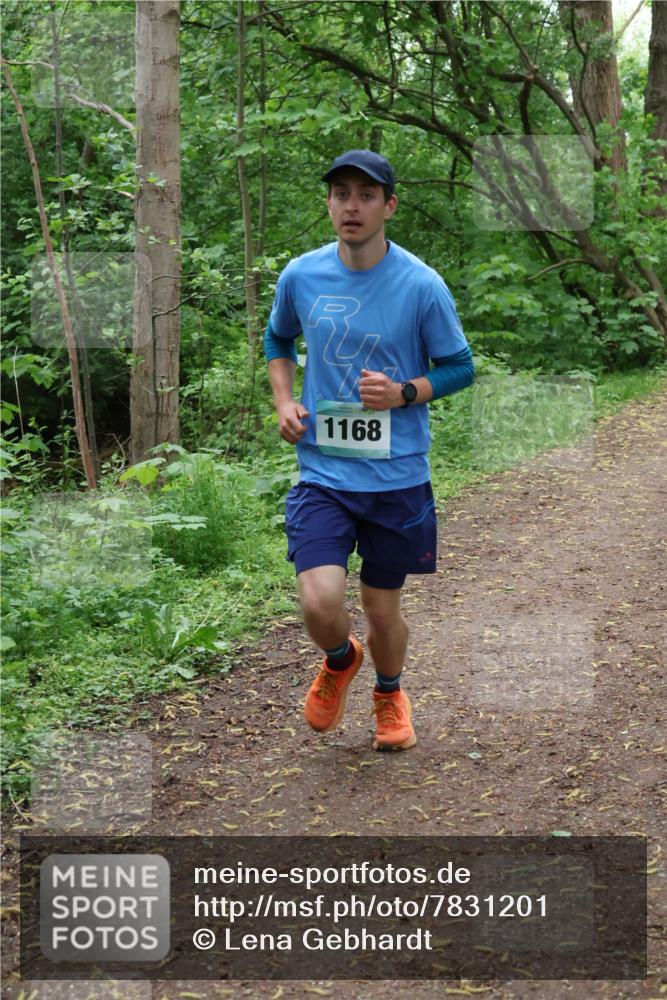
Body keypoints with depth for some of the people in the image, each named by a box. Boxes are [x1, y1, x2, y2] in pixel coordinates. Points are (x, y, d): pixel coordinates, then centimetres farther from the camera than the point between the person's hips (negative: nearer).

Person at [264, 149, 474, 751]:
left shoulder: (422, 285, -8)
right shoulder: (300, 276, 0)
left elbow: (461, 368, 2)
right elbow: (278, 339, 20)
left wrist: (403, 393, -16)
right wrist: (284, 402, 4)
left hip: (398, 476, -1)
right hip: (322, 474, 1)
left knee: (383, 610, 10)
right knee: (320, 604, -15)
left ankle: (390, 694, 44)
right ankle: (340, 660, 23)